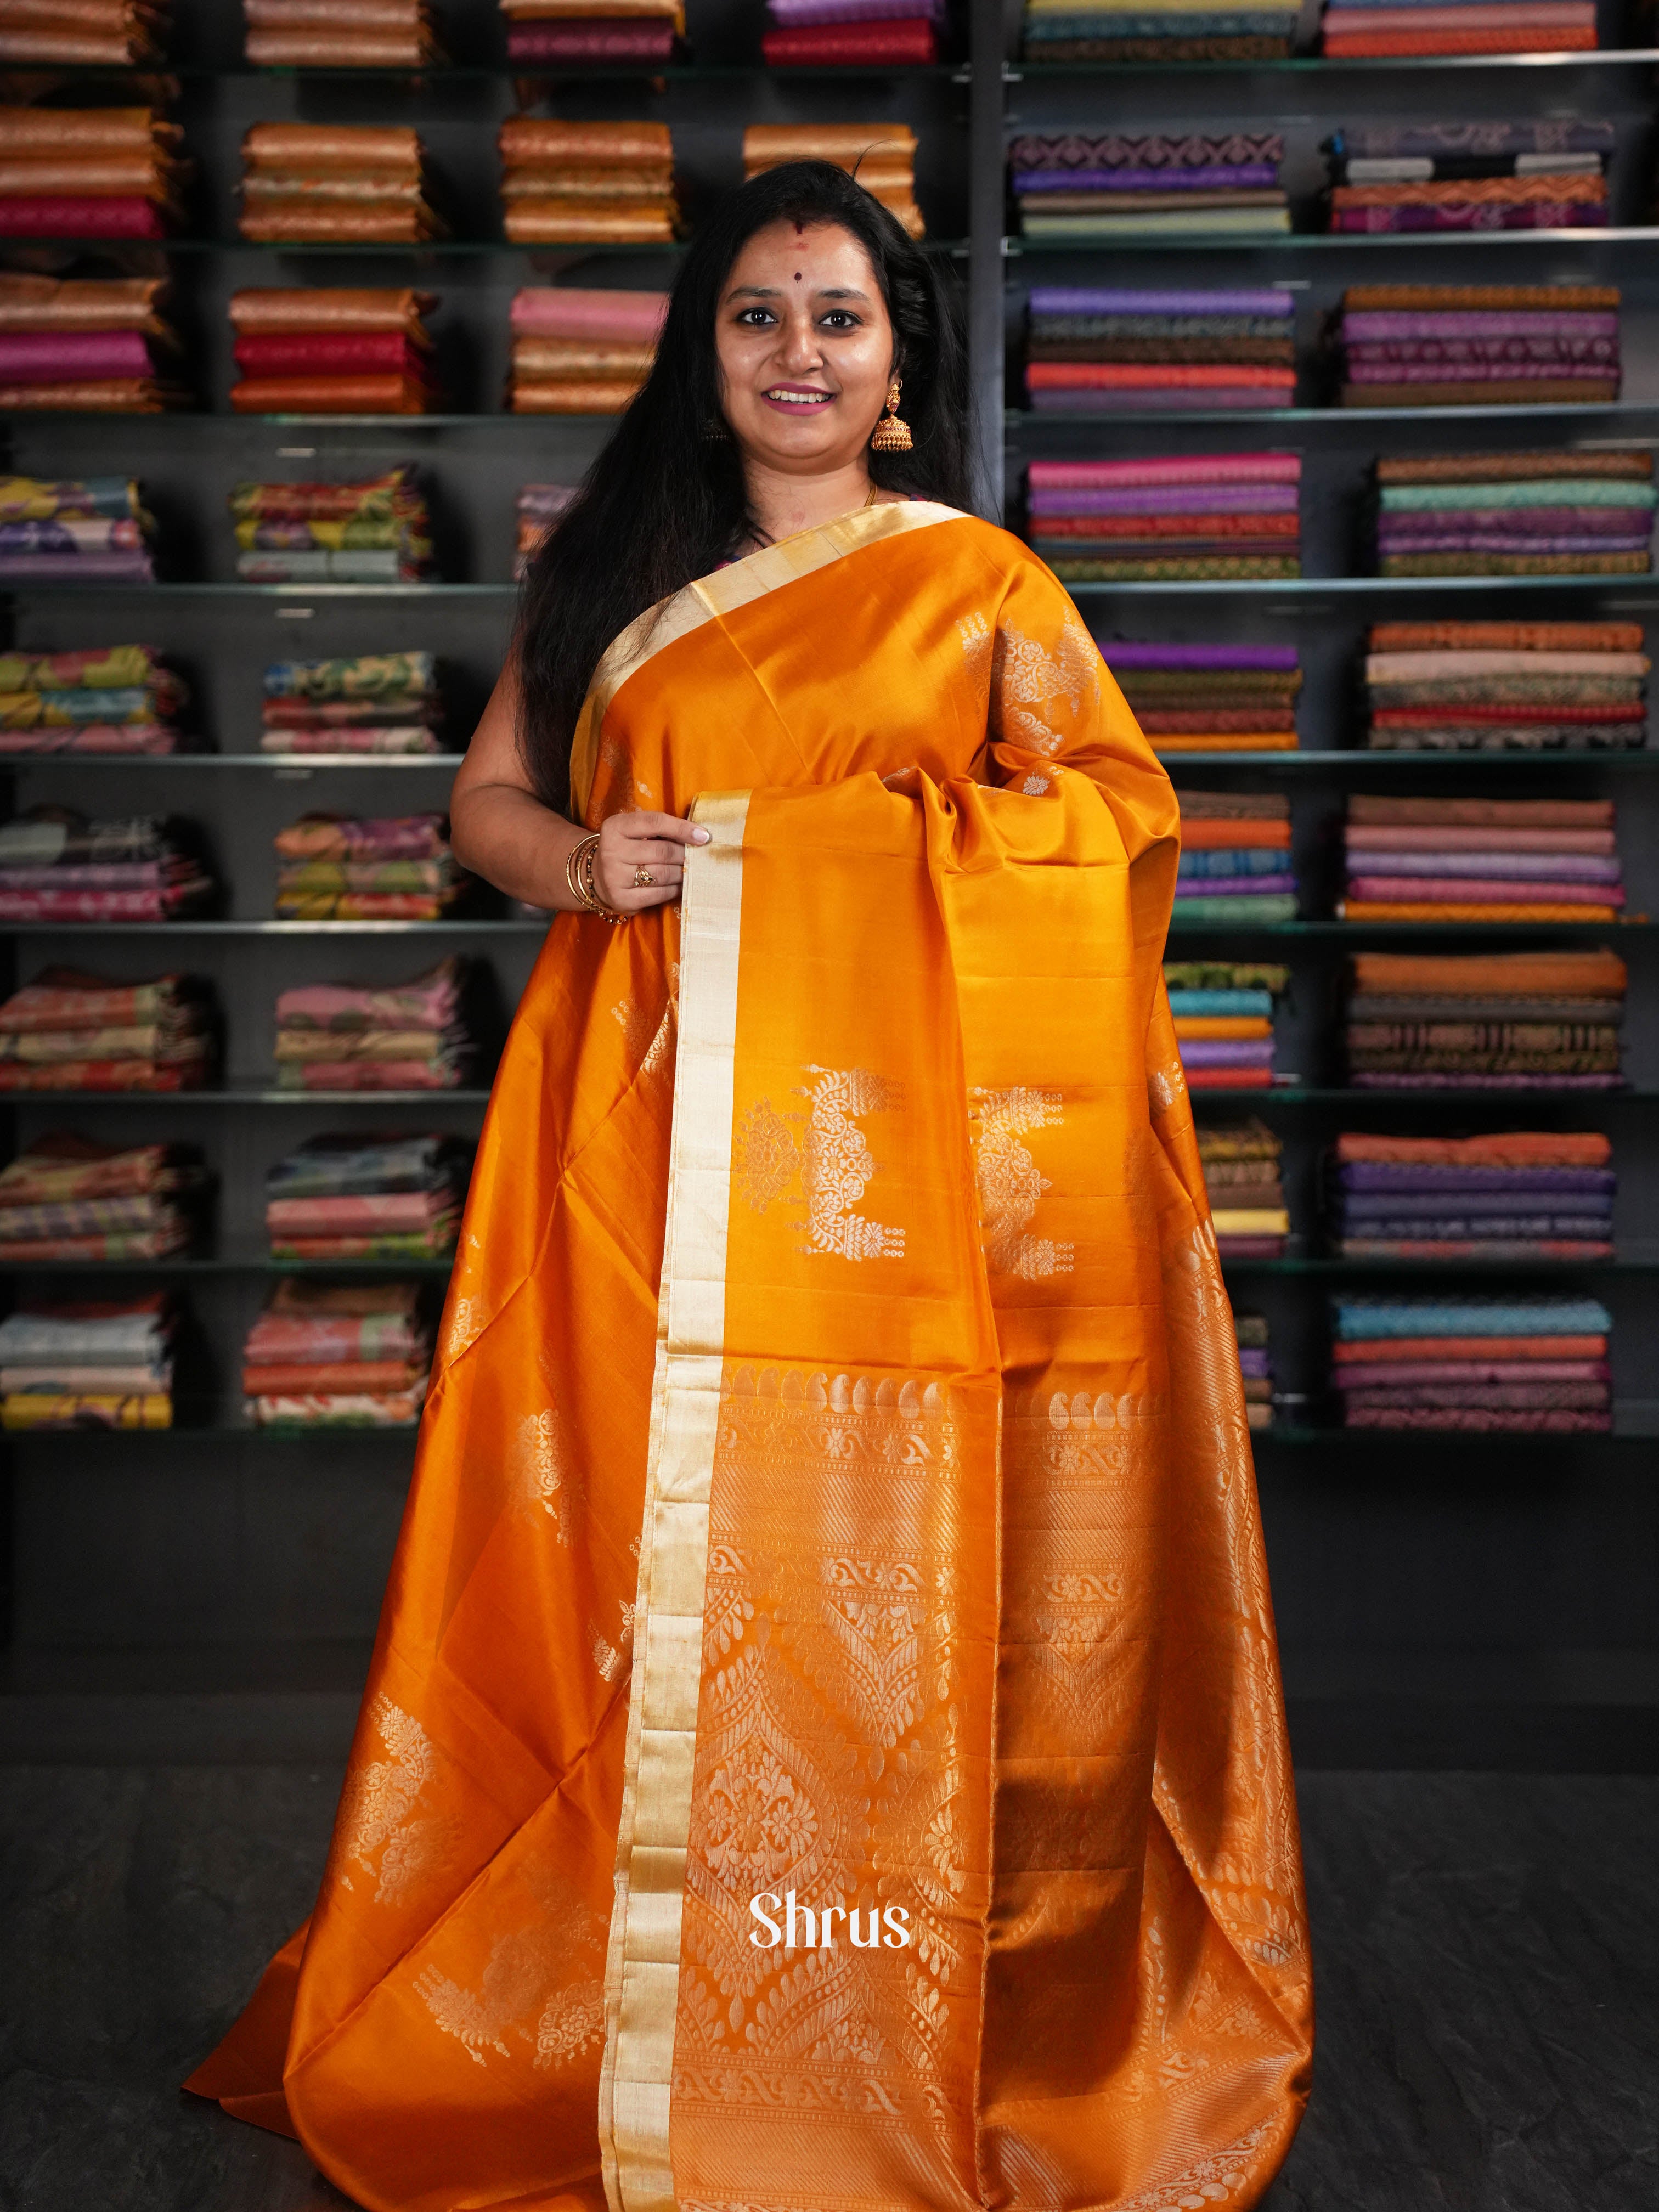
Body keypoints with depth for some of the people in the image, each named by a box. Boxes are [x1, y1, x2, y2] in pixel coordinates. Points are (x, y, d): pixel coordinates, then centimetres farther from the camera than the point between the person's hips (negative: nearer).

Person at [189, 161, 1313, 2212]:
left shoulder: (980, 581, 9)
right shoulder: (613, 571, 16)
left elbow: (1114, 835, 7)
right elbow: (486, 795, 18)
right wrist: (576, 863, -4)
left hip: (888, 1130, -2)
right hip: (653, 1136, 2)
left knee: (873, 1560, 0)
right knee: (652, 1546, 4)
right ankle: (625, 2020, 22)